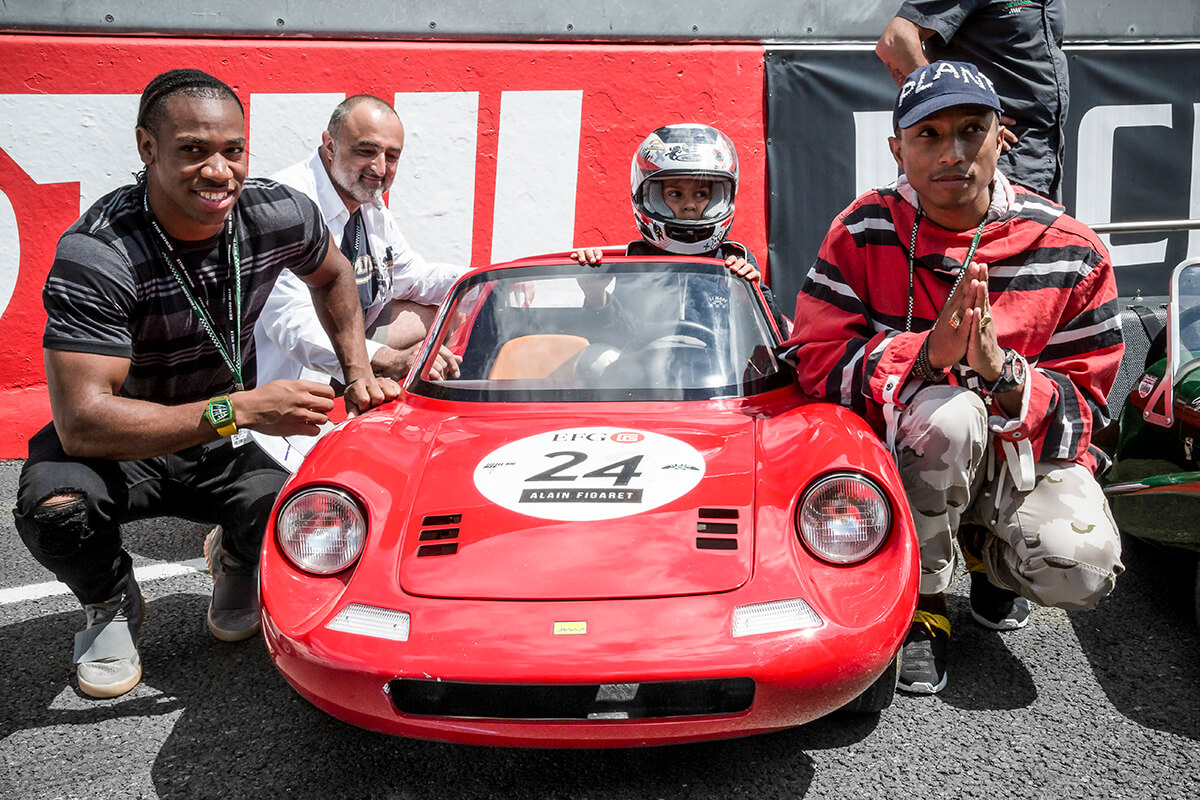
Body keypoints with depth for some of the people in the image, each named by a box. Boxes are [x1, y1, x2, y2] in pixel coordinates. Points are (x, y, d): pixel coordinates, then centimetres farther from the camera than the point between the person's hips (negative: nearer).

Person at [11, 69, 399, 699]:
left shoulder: (279, 215, -15)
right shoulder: (95, 255, -30)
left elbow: (332, 275, 10)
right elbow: (82, 423, -34)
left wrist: (360, 375, 3)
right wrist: (240, 408, -39)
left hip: (223, 450, 3)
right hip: (117, 446, -3)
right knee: (54, 505, -34)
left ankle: (234, 559, 19)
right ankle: (112, 607, 3)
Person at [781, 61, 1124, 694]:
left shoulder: (1070, 253, -7)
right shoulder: (863, 231, -7)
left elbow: (1085, 402, -5)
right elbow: (816, 358, -13)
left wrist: (1001, 371, -27)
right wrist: (927, 352, -30)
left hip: (1028, 448, 2)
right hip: (910, 451, -1)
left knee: (1082, 570, -26)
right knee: (947, 409, -36)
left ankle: (986, 546, 14)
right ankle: (922, 602, -11)